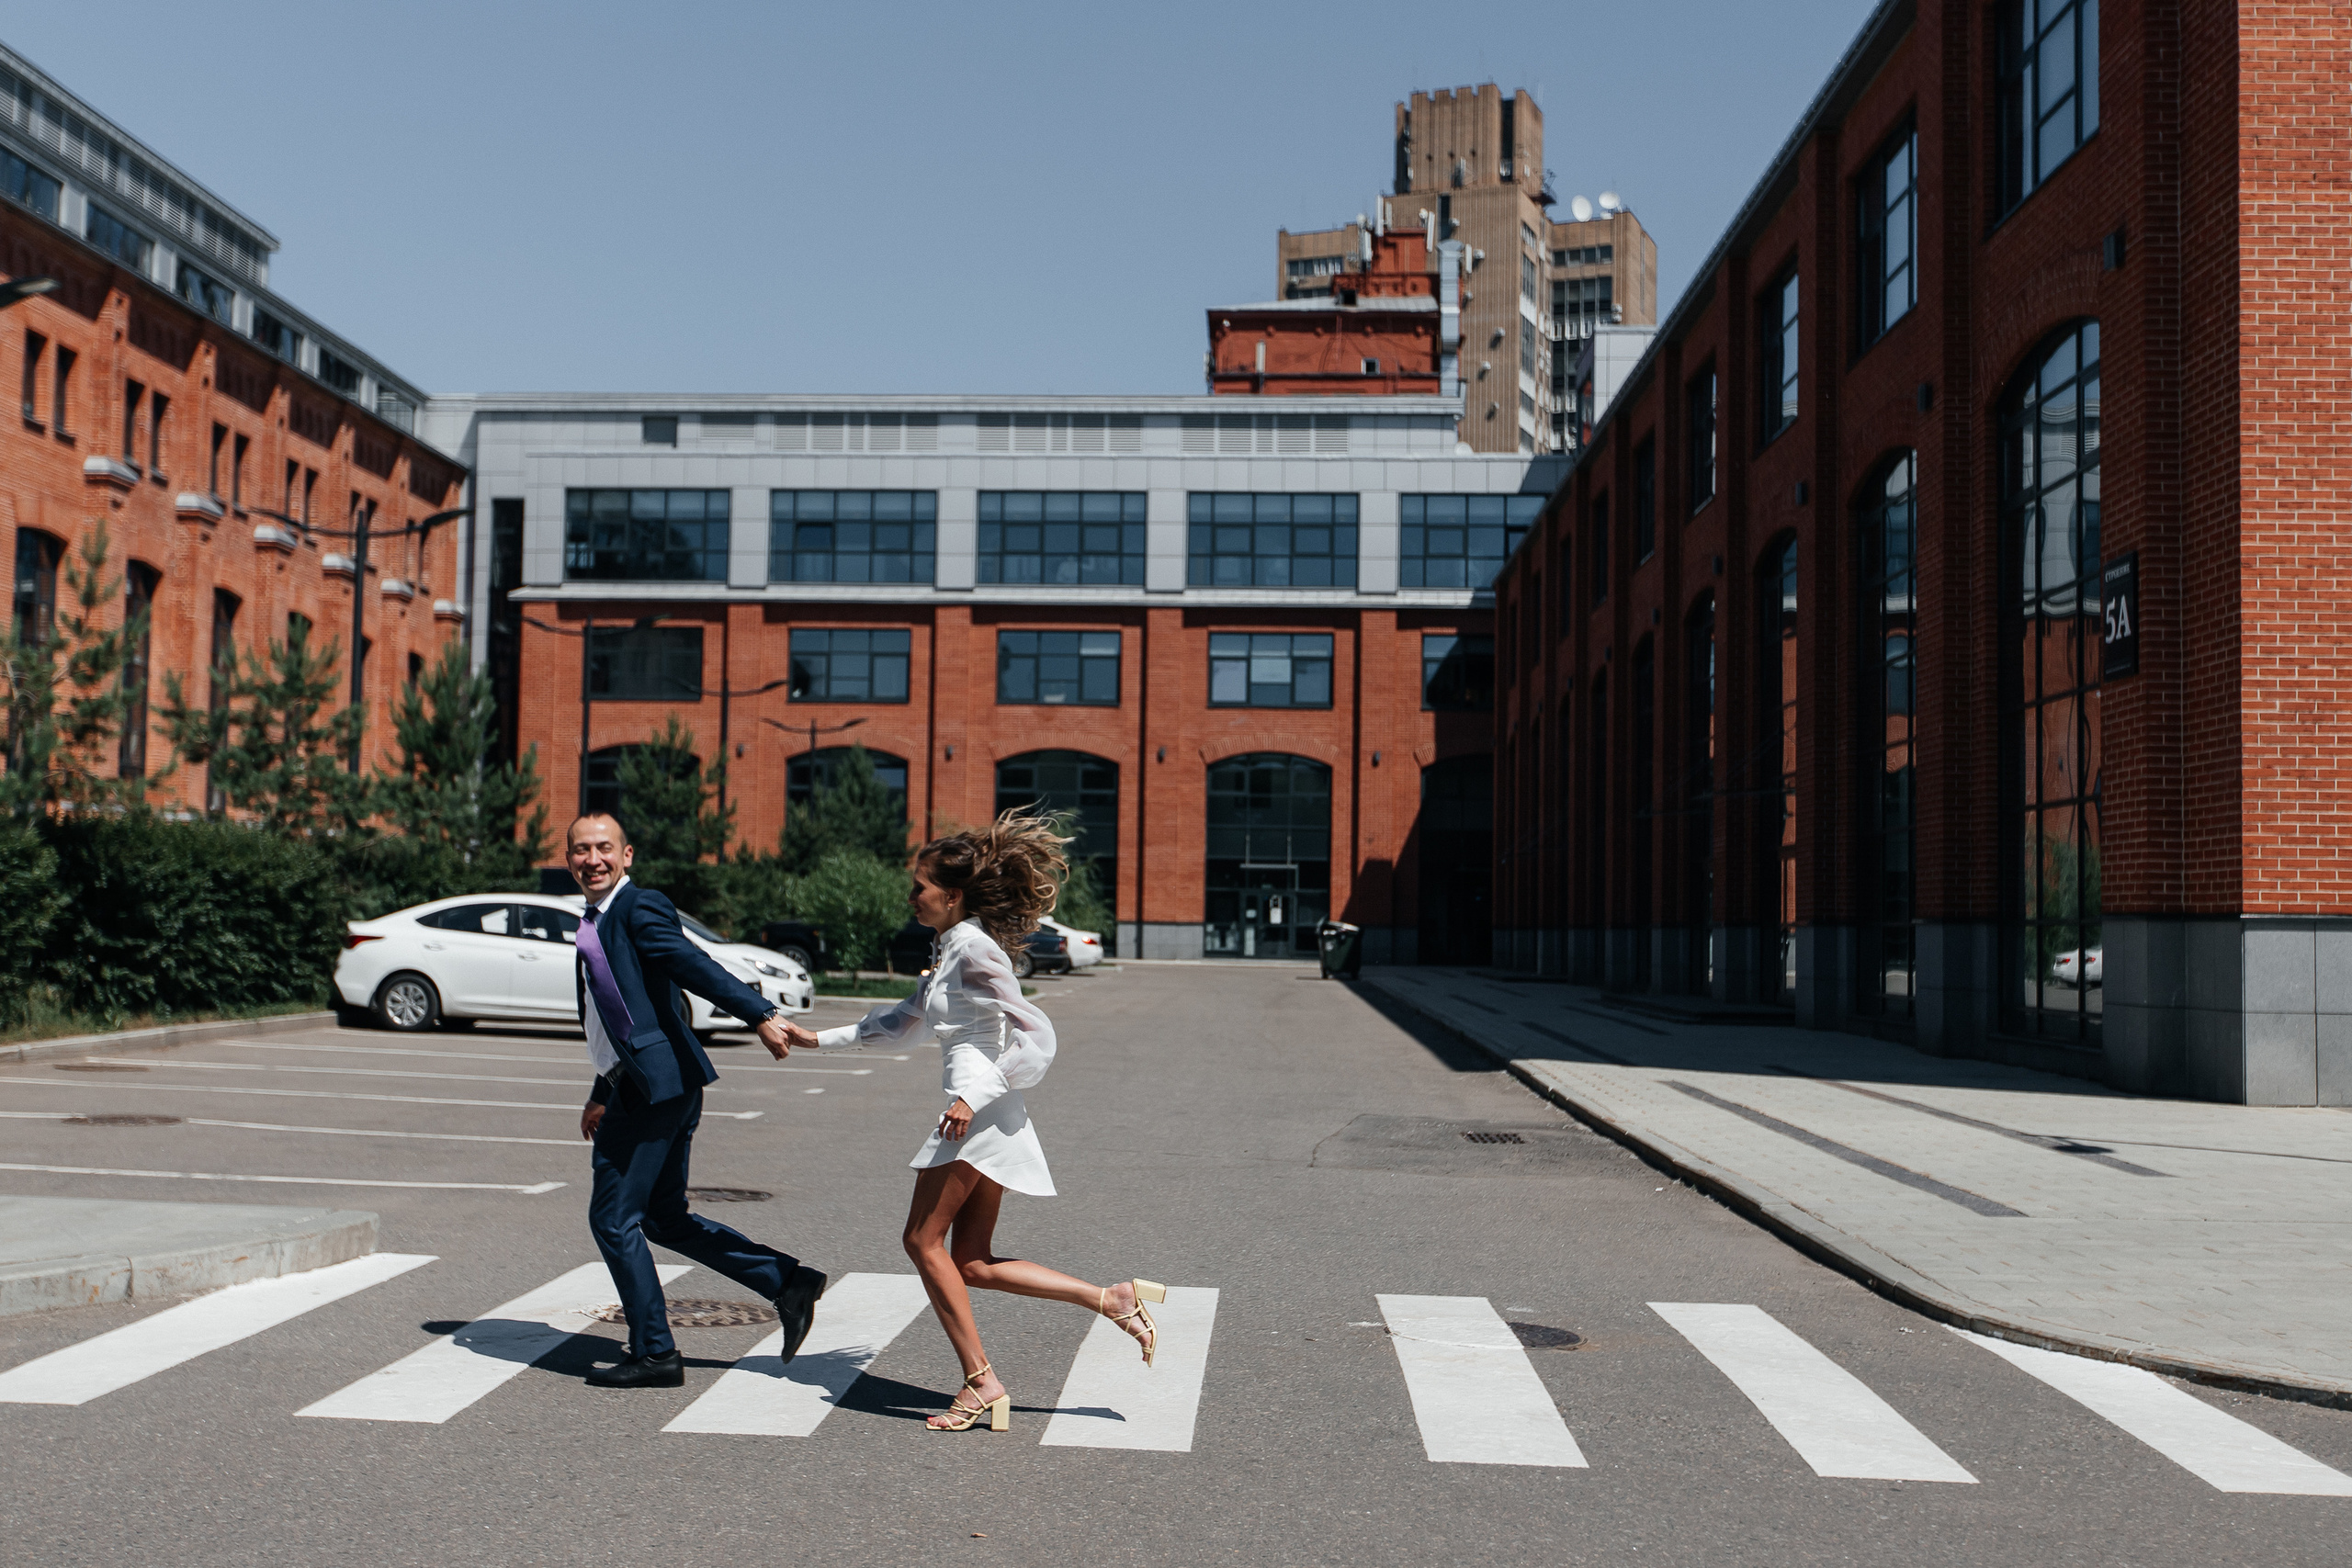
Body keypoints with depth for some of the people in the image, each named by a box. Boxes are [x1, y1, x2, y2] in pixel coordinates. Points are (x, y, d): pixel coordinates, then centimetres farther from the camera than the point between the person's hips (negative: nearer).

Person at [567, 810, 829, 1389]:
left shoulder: (640, 908, -9)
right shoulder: (594, 924, 21)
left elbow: (697, 966, -23)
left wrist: (762, 1015, -33)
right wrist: (602, 1095, 31)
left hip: (656, 1087, -10)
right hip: (639, 1089, 10)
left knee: (614, 1218, -1)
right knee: (663, 1219, 14)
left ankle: (654, 1353, 9)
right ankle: (788, 1283, 16)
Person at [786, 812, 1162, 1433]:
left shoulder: (974, 947, -12)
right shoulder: (950, 948, 17)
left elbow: (1036, 1038, -17)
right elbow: (903, 1019, 29)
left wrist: (974, 1097, -22)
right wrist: (819, 1038, 29)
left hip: (982, 1116, -9)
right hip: (978, 1114, 9)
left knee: (925, 1240, -2)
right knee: (972, 1263, 8)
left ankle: (981, 1383, 2)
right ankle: (1114, 1300, 7)